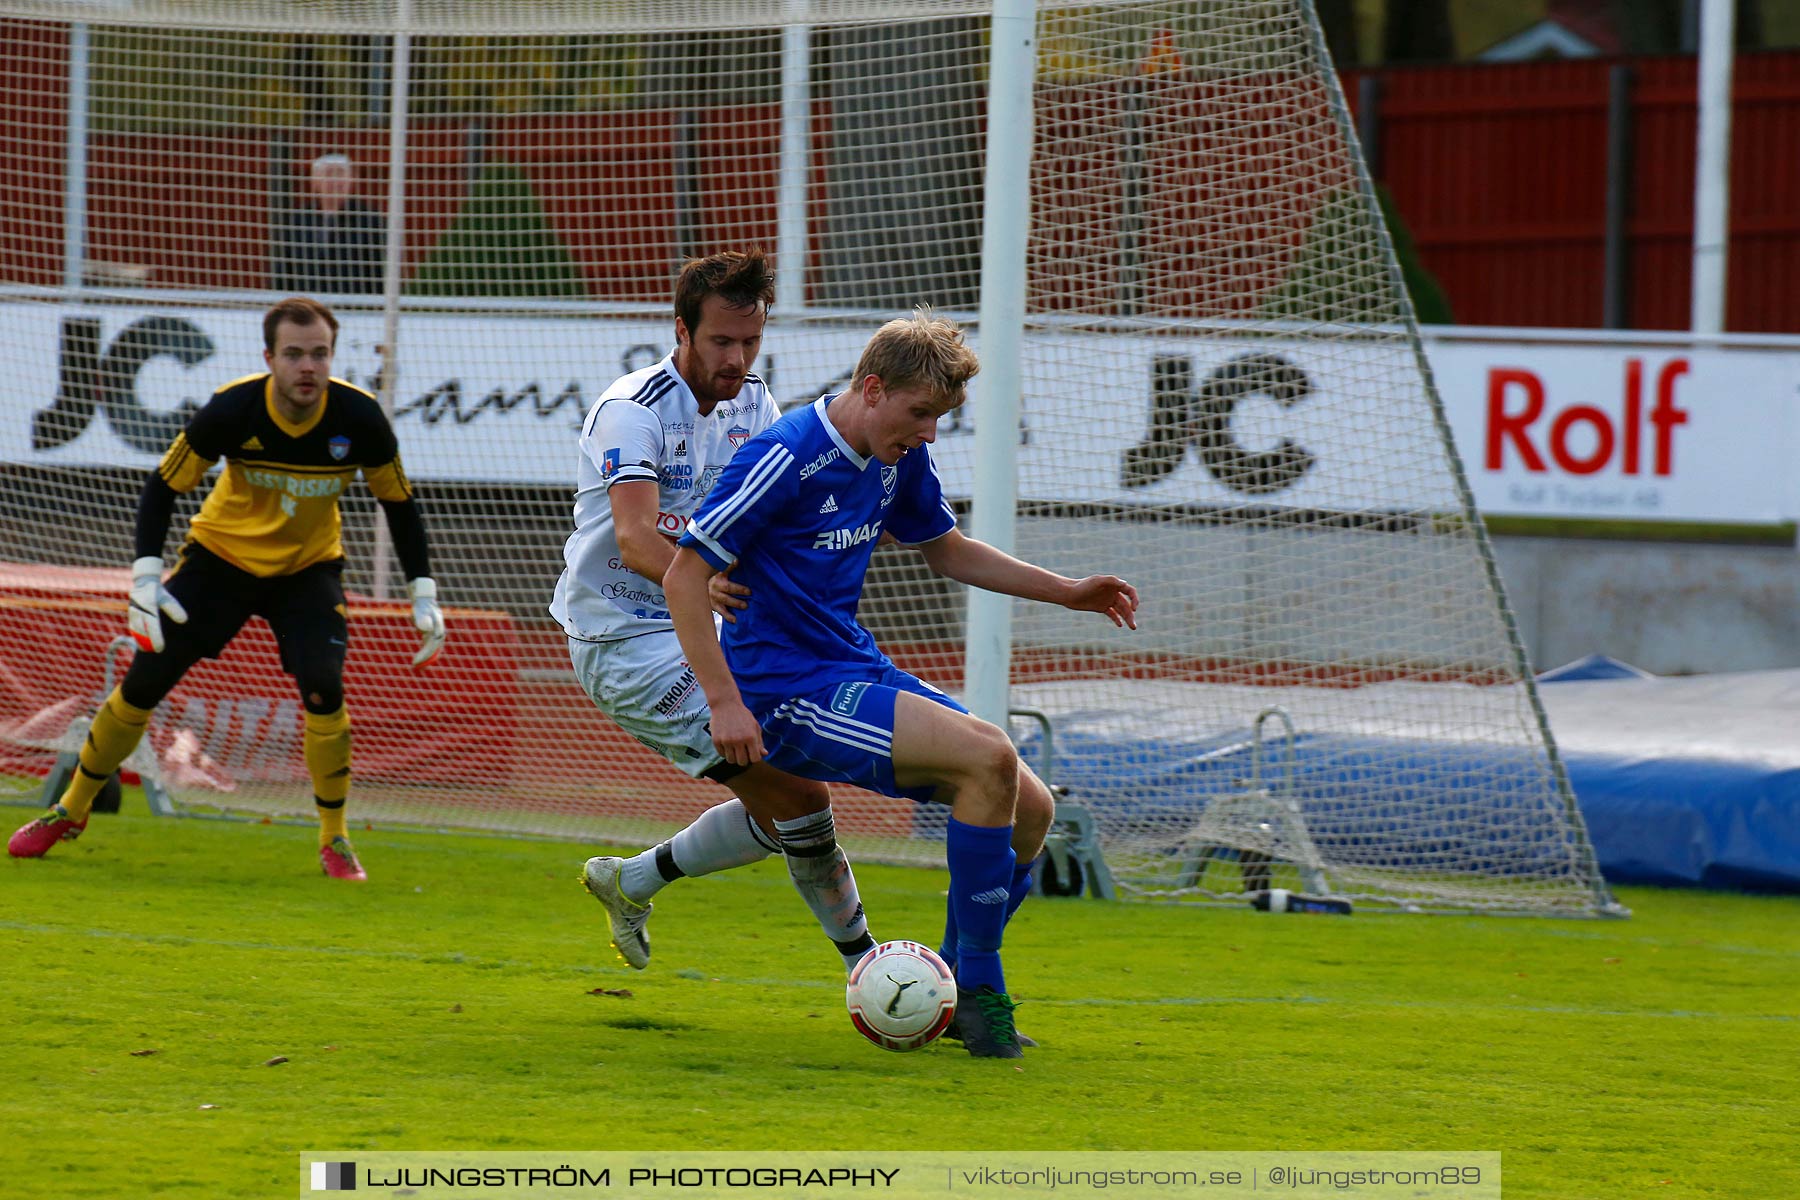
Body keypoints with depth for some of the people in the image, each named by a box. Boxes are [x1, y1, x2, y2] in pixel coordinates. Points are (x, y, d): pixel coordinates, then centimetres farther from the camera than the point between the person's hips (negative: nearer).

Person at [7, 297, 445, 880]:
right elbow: (164, 485, -12)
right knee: (142, 683, -4)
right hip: (221, 554, 0)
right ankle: (70, 811, 17)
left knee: (322, 685, -23)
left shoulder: (359, 417, -22)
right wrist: (145, 579, -21)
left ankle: (335, 839, -6)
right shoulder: (232, 410, -25)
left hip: (309, 569, 0)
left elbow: (399, 502, -4)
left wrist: (423, 596, -6)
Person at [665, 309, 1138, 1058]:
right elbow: (683, 577, -17)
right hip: (788, 690, -9)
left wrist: (1068, 594, 20)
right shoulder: (787, 457, -17)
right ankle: (979, 992, -16)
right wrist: (724, 702, -22)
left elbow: (945, 550, 27)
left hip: (859, 672, 9)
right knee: (988, 756, -25)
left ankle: (950, 992, 16)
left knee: (1031, 809, 1)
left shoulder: (900, 459, 8)